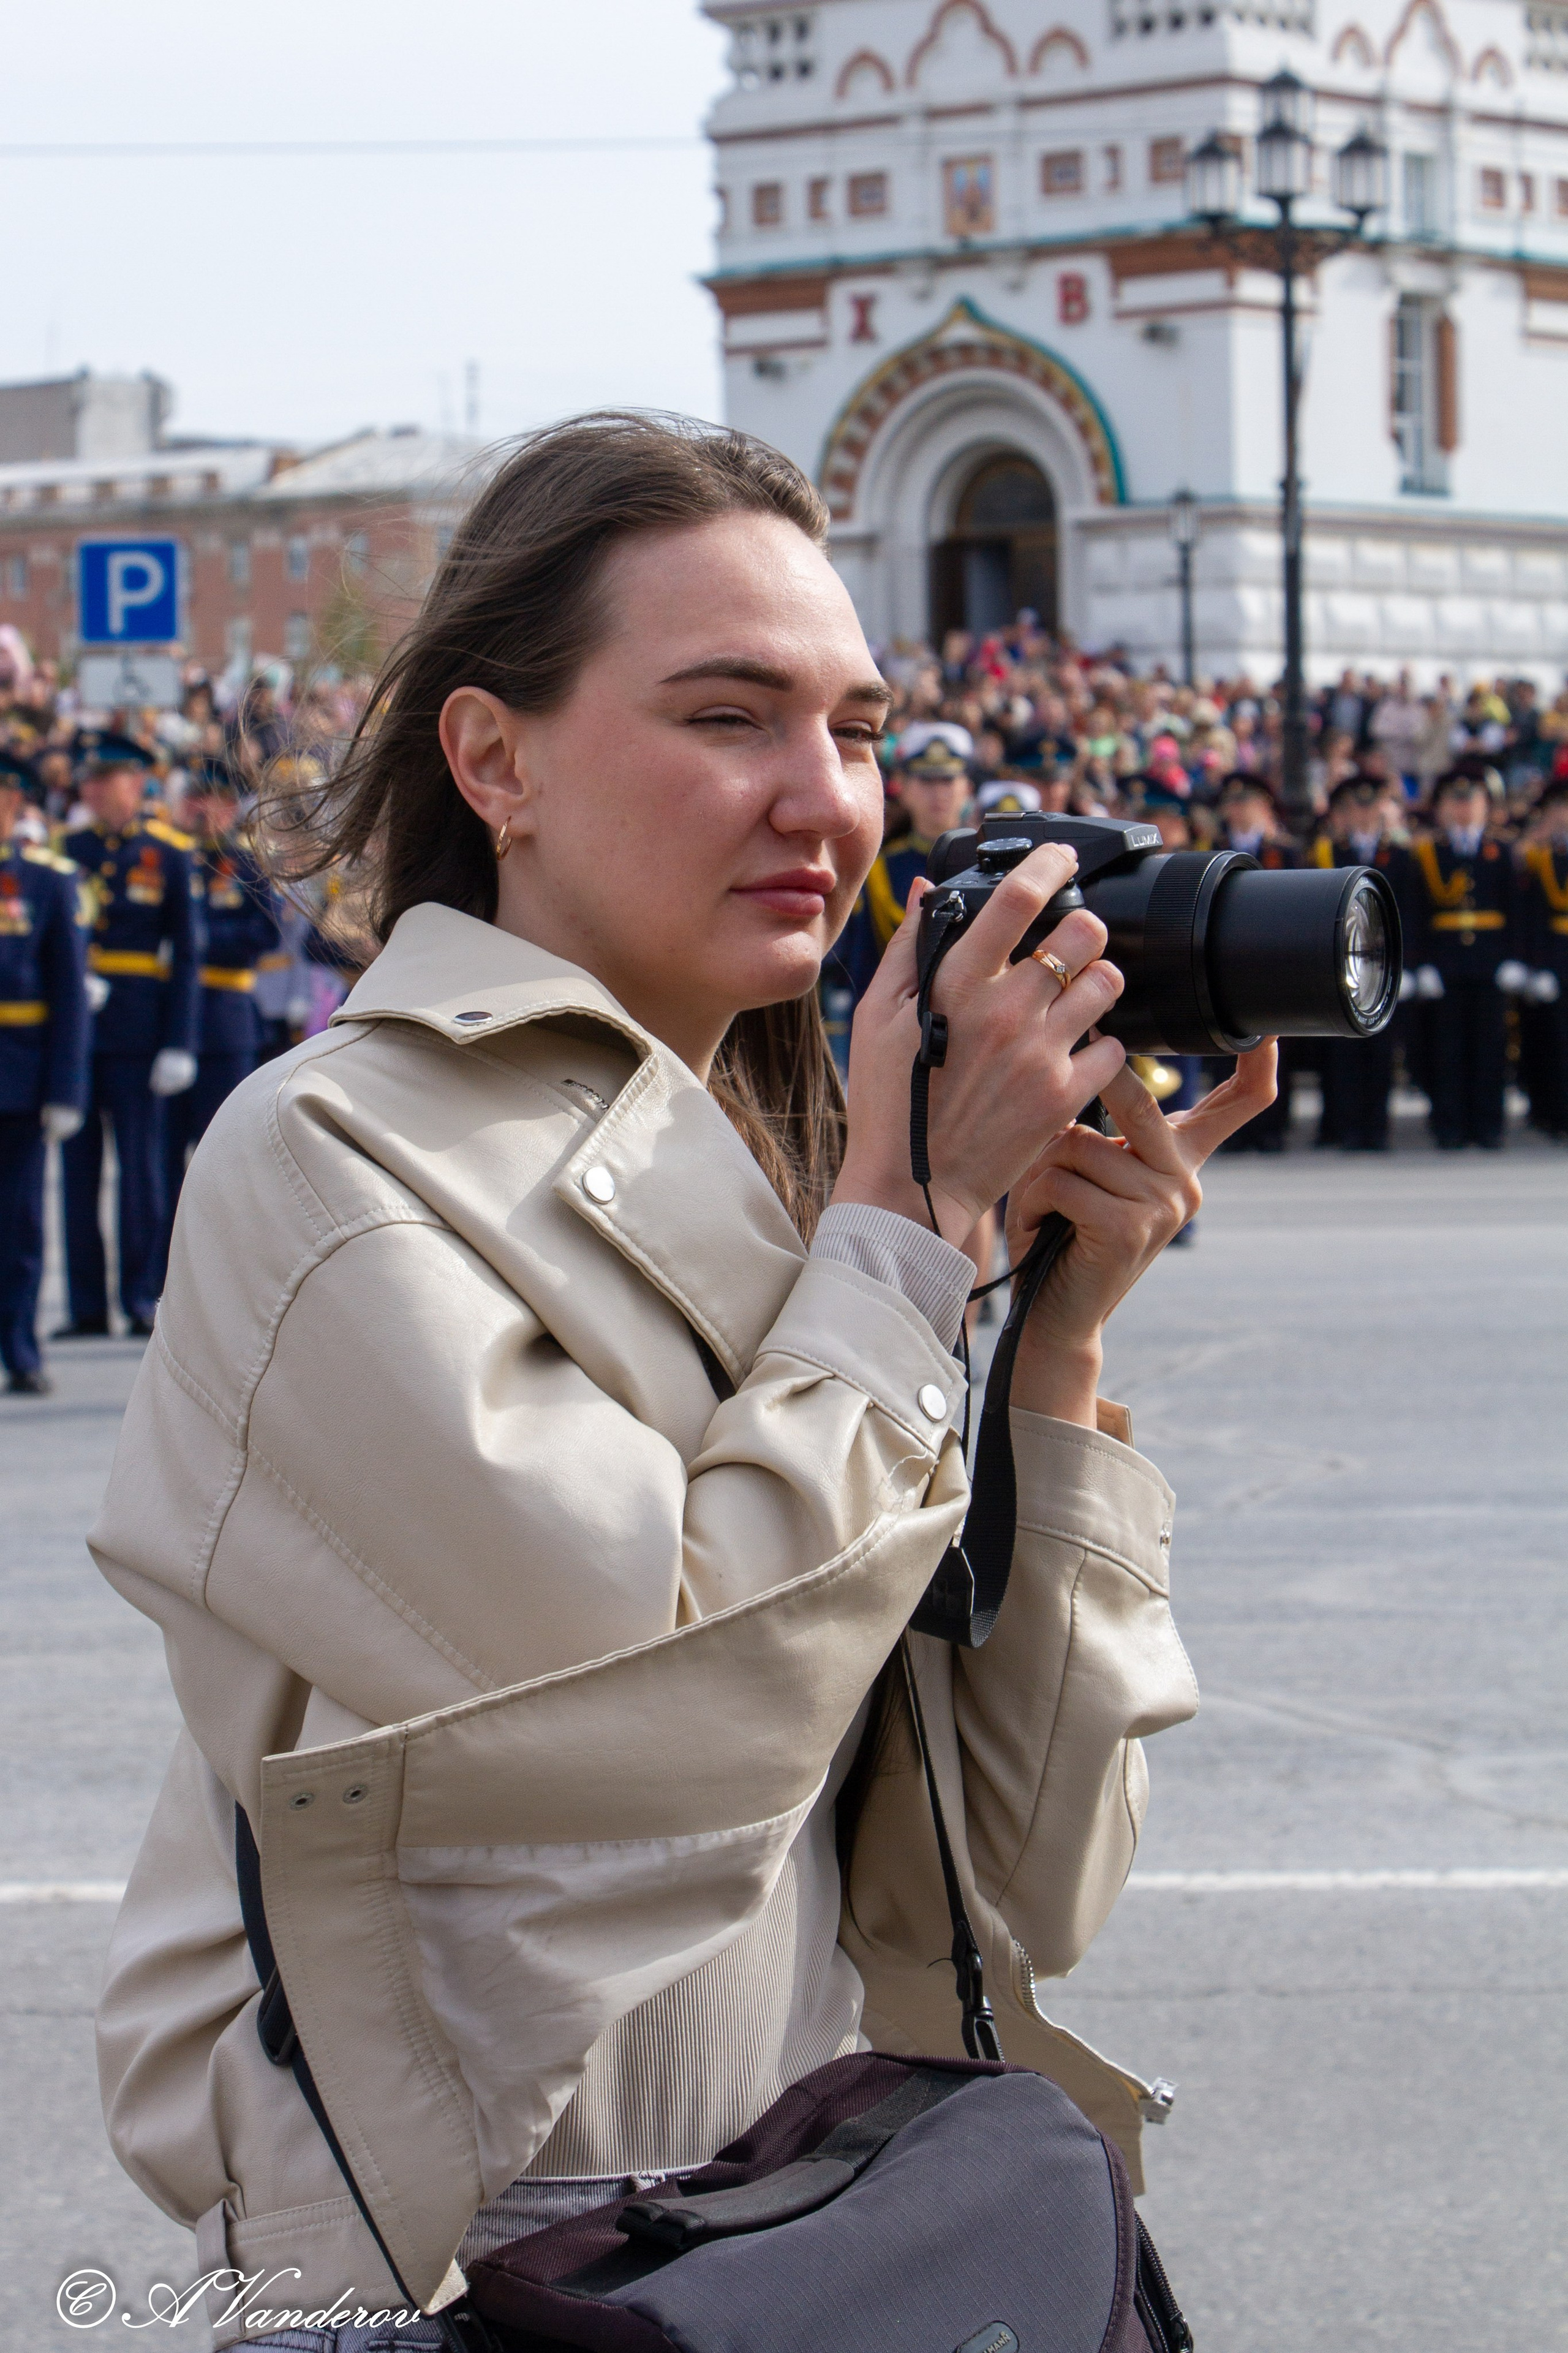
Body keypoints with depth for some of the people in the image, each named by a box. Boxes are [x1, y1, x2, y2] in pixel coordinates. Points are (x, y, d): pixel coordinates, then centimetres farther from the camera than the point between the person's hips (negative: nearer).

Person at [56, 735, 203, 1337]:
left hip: (137, 1032, -3)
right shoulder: (65, 849, 9)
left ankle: (141, 1299, 7)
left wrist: (179, 1044, -7)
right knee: (78, 1168, 3)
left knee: (140, 1167, 0)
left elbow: (187, 953, 0)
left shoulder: (169, 854, 2)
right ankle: (86, 1305, 8)